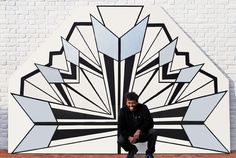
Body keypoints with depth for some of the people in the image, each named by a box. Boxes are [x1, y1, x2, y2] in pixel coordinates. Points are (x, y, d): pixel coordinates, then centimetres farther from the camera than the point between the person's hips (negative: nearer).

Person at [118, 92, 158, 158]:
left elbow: (150, 123, -15)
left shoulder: (143, 108, -11)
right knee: (120, 141, -28)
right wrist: (129, 137, -28)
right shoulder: (123, 111, -9)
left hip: (143, 134, 0)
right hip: (129, 135, 1)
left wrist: (139, 131, -29)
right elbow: (121, 128, -12)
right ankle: (132, 150, 10)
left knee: (153, 132, -29)